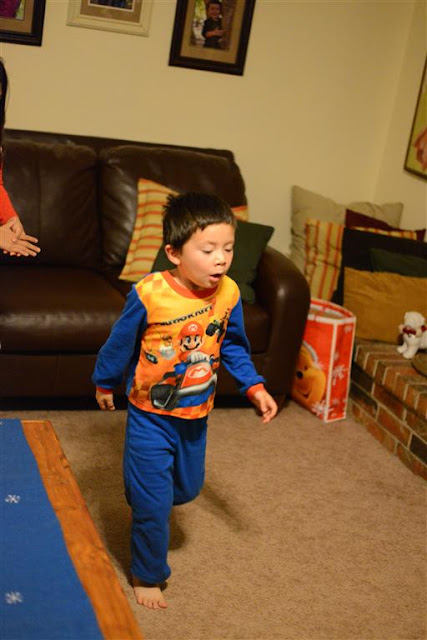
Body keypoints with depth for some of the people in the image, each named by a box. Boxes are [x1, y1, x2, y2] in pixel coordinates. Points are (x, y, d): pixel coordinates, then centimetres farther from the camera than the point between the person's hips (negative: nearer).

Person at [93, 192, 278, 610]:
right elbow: (120, 344, -9)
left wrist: (254, 387, -4)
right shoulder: (149, 295, -26)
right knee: (152, 502, 5)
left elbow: (233, 346, 5)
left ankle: (142, 493, 56)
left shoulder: (228, 293, -13)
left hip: (196, 415, 5)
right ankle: (147, 575, 28)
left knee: (187, 488, 23)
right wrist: (105, 383, 6)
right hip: (151, 416, -5)